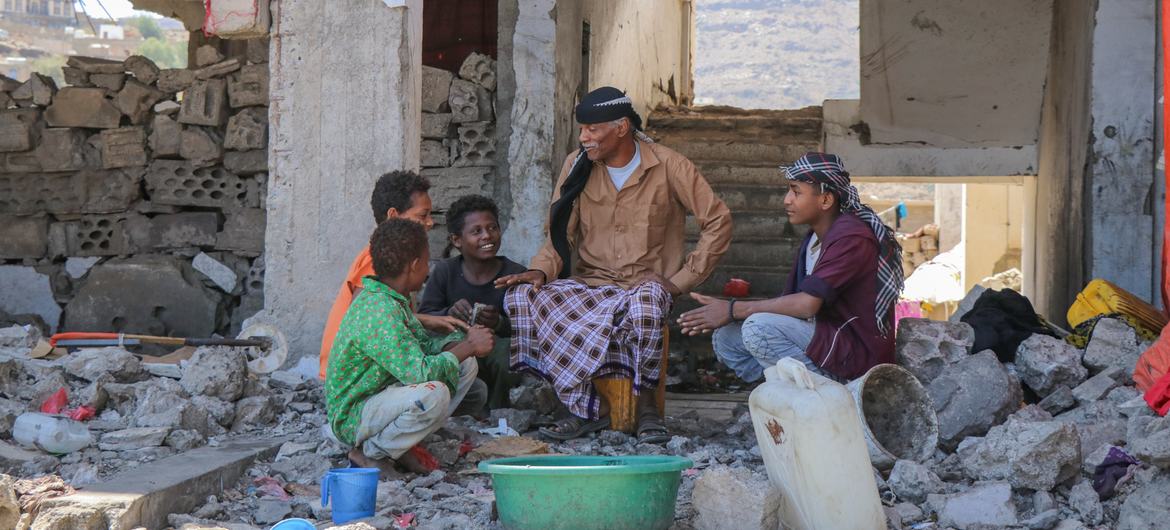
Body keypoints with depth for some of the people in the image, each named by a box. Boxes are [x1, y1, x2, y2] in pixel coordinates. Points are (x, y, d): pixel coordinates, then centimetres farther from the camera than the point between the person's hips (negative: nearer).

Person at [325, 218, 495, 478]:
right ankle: (370, 452, -10)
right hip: (352, 417, -10)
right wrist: (467, 347, -20)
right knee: (433, 393, -36)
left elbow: (423, 342, 15)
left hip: (381, 395, 10)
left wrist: (460, 342, -6)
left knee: (466, 365, 6)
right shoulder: (380, 312, -26)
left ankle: (399, 445, 5)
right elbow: (419, 371, -32)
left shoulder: (394, 300, 7)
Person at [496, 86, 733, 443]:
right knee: (521, 296, -25)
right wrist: (539, 271, -13)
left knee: (646, 305, -41)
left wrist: (681, 280, -8)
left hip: (645, 284, -3)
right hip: (589, 283, 4)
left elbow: (718, 222, -3)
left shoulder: (669, 167, -4)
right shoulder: (577, 166, 5)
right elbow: (561, 236, 8)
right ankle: (587, 407, -20)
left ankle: (645, 404, -14)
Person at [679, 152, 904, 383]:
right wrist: (728, 312, -6)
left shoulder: (851, 238, -18)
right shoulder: (815, 236, 13)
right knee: (726, 337, 3)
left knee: (759, 328, -26)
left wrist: (734, 310, -19)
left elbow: (806, 304, -25)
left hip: (858, 353, -9)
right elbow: (792, 299, 8)